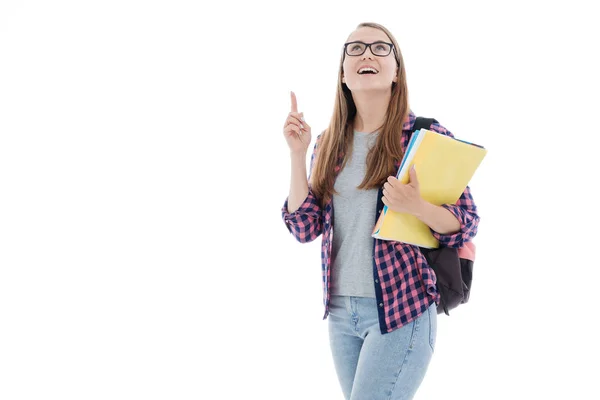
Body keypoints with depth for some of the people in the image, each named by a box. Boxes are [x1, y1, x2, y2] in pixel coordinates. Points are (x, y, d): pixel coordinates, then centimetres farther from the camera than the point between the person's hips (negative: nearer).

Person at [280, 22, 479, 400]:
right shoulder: (329, 144, 6)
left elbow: (467, 224, -7)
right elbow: (305, 228, 2)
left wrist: (417, 207, -26)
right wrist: (298, 154, -6)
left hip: (402, 311, -5)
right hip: (341, 312, 5)